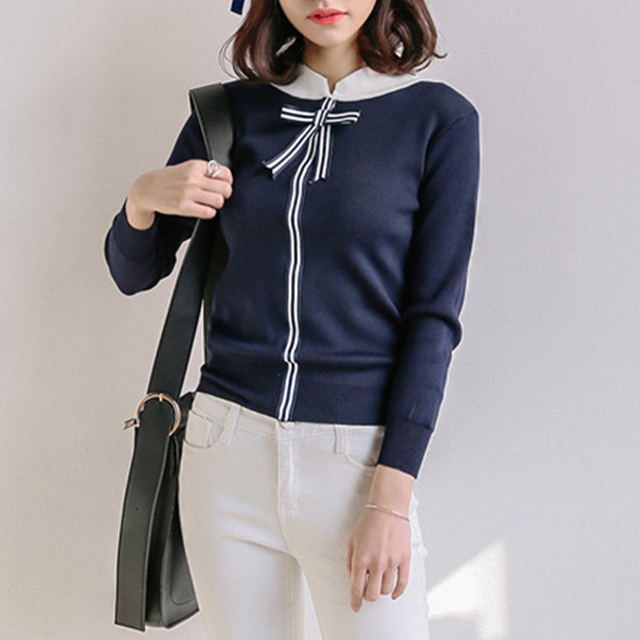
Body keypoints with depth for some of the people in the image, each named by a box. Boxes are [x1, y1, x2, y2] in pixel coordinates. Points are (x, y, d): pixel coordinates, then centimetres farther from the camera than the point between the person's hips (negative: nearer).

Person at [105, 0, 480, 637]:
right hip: (228, 449, 3)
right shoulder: (232, 111, 6)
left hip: (359, 458, -2)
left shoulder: (439, 119, -3)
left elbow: (434, 316, -6)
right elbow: (133, 272, 13)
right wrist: (142, 199, -9)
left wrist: (391, 499, -12)